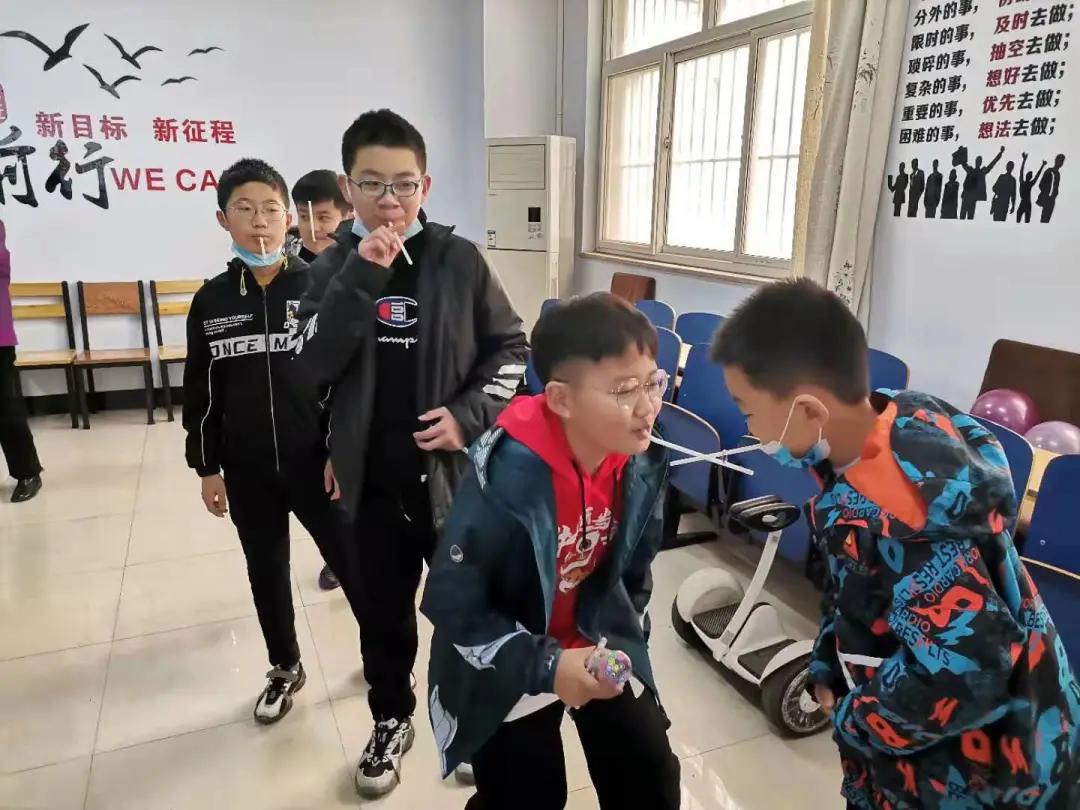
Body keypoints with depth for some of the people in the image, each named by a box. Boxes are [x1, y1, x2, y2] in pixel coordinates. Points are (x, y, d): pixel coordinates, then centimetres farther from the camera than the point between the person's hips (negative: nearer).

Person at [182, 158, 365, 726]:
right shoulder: (211, 301, 1)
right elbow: (200, 392, 6)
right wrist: (207, 468, 6)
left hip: (317, 460, -3)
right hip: (247, 469, 3)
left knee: (351, 564, 6)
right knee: (266, 572, 17)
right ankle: (285, 668, 39)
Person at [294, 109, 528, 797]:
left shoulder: (460, 260, -5)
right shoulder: (334, 266, -1)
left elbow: (511, 347, 1)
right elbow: (312, 365, -12)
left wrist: (469, 414, -13)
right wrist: (361, 279, -22)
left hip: (451, 473, -1)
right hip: (372, 479, 2)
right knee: (383, 611, 17)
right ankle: (391, 720, 42)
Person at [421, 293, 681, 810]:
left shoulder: (643, 465, -15)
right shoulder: (507, 477, -32)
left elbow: (631, 573, 3)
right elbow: (451, 602, -24)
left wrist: (618, 644, -4)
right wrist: (545, 667, -27)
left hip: (595, 645, 5)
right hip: (507, 668, -4)